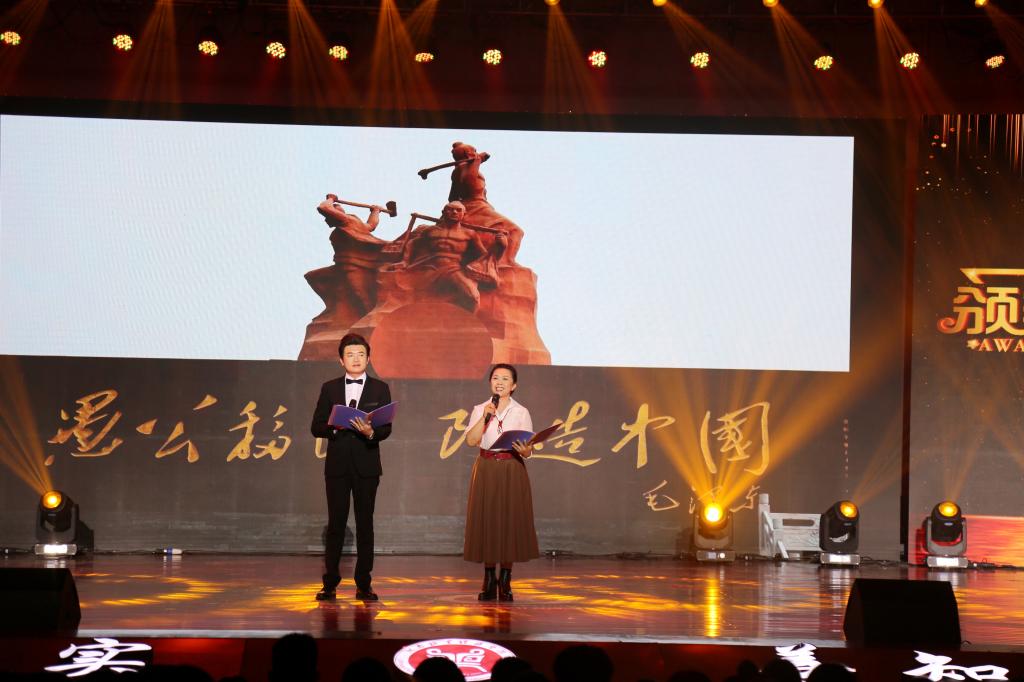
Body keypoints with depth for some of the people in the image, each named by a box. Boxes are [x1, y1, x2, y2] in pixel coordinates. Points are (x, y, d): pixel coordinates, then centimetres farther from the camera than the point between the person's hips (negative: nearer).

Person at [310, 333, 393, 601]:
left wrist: (370, 432, -25)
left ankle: (363, 584, 8)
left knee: (365, 524, 3)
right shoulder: (329, 388, 8)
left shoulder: (380, 389, 4)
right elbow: (316, 427, 4)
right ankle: (330, 583, 8)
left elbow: (386, 429, -4)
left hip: (366, 465, -1)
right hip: (337, 465, 1)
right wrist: (335, 427, -16)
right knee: (336, 524, 3)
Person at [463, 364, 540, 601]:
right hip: (486, 471, 1)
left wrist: (523, 450, -22)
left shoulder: (521, 412, 4)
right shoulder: (480, 410, 7)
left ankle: (505, 582, 5)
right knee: (486, 520, 1)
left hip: (512, 472, -1)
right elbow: (471, 440, -6)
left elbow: (527, 450, 0)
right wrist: (485, 416, -14)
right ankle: (489, 580, 9)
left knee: (510, 521, -2)